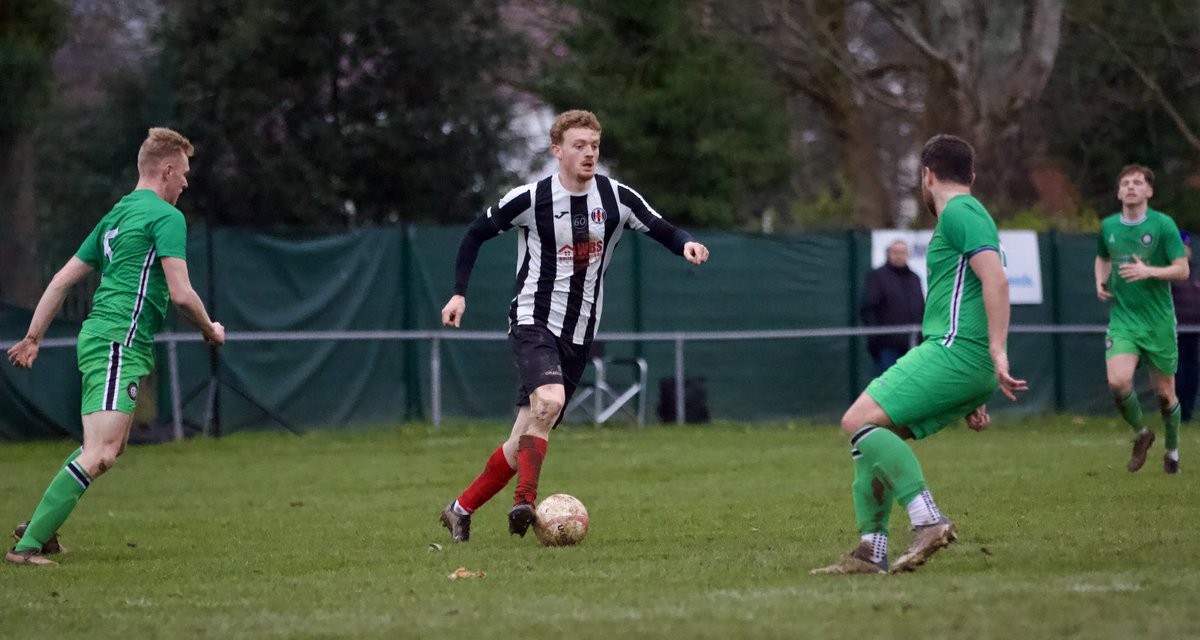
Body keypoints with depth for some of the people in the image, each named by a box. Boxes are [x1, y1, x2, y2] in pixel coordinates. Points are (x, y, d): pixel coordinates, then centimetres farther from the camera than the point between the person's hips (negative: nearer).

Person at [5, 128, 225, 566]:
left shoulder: (116, 216, 21)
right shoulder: (166, 216, -7)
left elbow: (63, 280, 22)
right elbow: (181, 294, -14)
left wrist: (33, 338, 26)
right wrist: (211, 330, 4)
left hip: (98, 337, 10)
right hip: (120, 344, -10)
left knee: (111, 446, 20)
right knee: (100, 454, -17)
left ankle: (40, 526, 20)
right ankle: (28, 544, -23)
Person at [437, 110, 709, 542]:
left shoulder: (616, 198, 0)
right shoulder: (530, 199, -8)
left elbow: (662, 230, 3)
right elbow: (477, 234, 5)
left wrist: (686, 244, -21)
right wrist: (459, 293, -2)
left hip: (579, 335, 4)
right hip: (534, 323, -4)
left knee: (524, 440, 3)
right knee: (549, 401, -32)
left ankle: (461, 510, 18)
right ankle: (525, 502, -29)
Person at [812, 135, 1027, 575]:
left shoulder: (958, 213, -4)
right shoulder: (968, 215, 27)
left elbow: (996, 279, -19)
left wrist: (997, 352, -26)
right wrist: (973, 398, 31)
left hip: (953, 350, -10)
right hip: (958, 358, 10)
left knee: (859, 421, -17)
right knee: (871, 435, 12)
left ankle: (929, 520, -25)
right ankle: (871, 550, 9)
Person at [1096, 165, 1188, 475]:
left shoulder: (1163, 225, -7)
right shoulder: (1108, 226, 5)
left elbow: (1183, 270, -9)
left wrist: (1149, 271, -24)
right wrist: (1100, 281, 6)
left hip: (1158, 319, -2)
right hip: (1122, 318, 2)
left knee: (1164, 391, 5)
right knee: (1118, 381, -20)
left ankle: (1172, 449, 30)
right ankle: (1140, 434, 7)